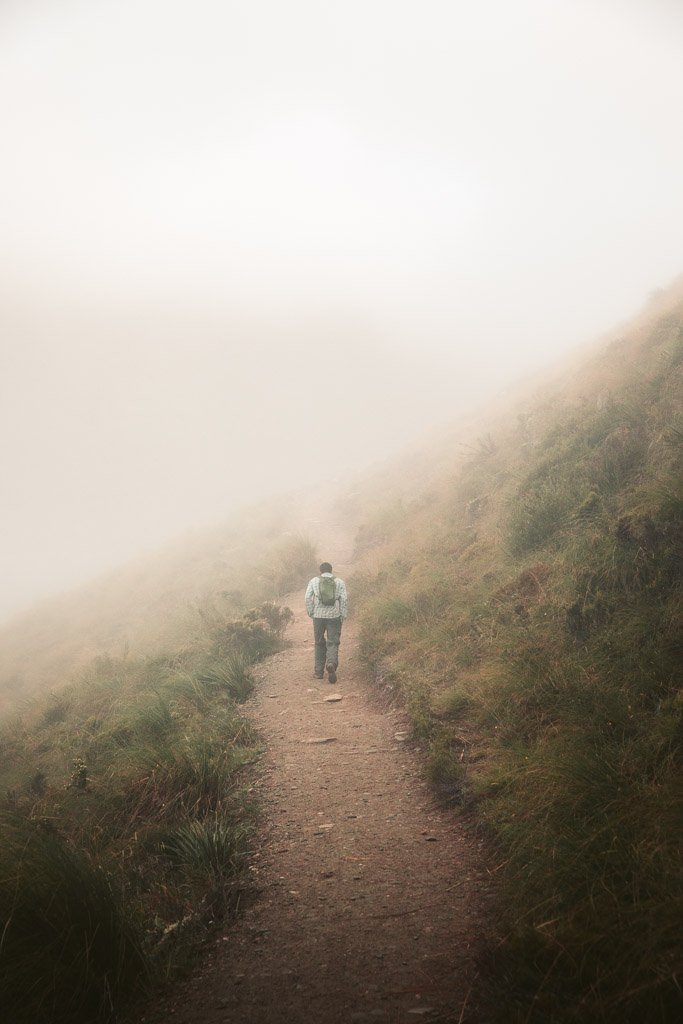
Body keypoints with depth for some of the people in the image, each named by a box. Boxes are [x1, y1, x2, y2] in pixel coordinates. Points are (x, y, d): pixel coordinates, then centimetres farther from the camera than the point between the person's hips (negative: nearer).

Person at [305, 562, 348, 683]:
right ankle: (331, 663, -26)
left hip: (318, 616, 1)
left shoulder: (314, 581, 7)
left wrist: (310, 613, 7)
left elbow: (308, 597, -1)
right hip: (334, 616, -1)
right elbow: (344, 599, -1)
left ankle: (319, 672, 14)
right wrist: (343, 616, 3)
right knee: (333, 643, 1)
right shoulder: (340, 582, 7)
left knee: (319, 644, 12)